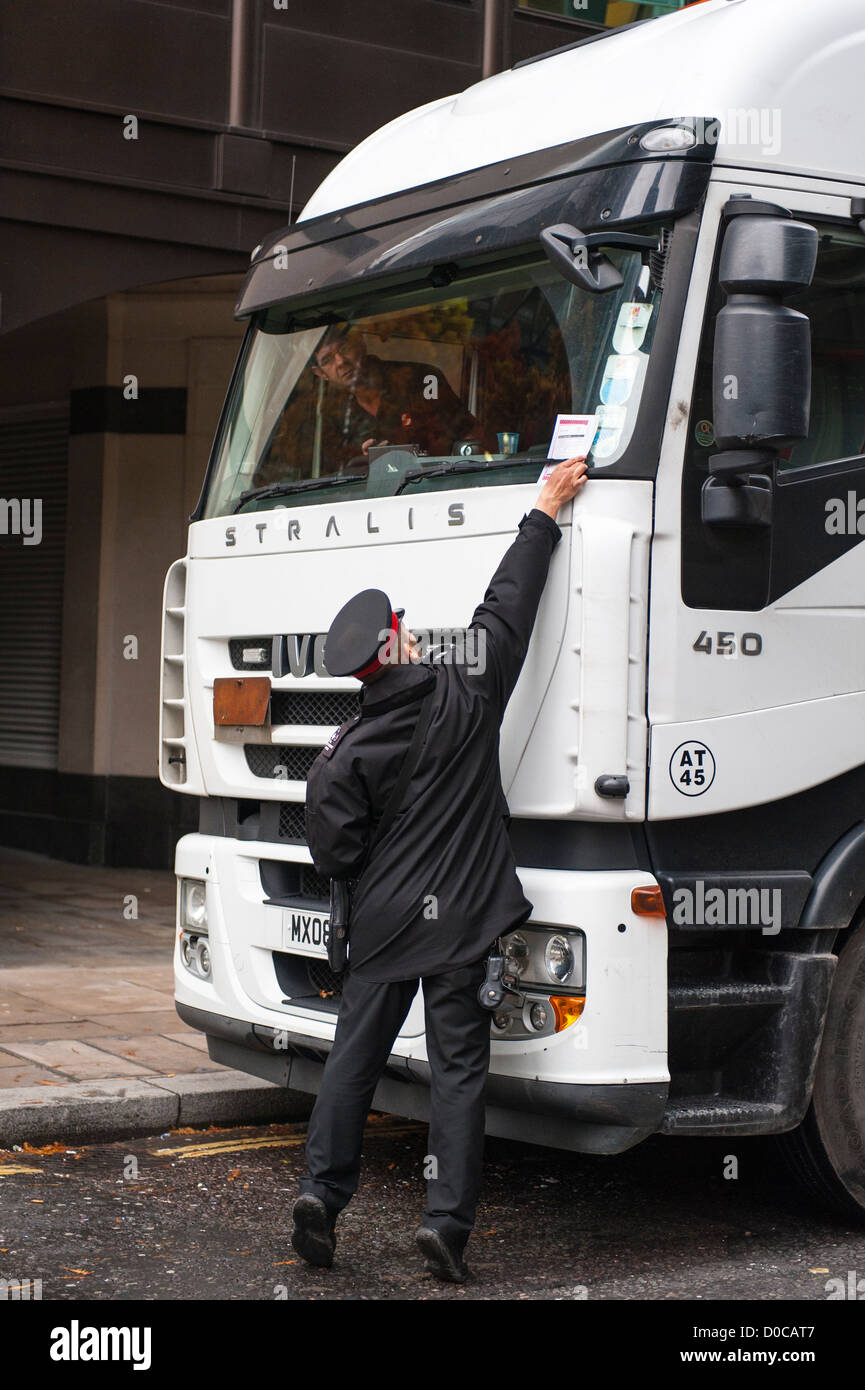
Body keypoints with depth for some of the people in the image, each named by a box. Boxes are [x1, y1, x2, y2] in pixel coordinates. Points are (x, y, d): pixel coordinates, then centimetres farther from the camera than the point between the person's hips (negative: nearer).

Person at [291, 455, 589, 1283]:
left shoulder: (346, 753, -3)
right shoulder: (466, 696, -6)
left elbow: (334, 854, -5)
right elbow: (508, 605, 2)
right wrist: (545, 513, 11)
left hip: (382, 922, 2)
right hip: (459, 921, -1)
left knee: (353, 1056, 12)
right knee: (457, 1068, 2)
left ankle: (320, 1192, 6)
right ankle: (446, 1219, -2)